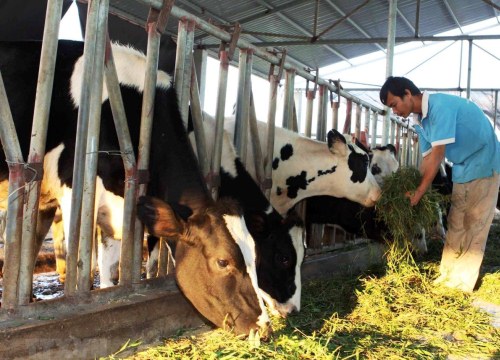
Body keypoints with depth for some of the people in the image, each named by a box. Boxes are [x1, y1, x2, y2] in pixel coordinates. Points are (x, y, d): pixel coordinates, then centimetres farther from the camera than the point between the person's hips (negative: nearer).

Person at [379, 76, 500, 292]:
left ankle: (461, 284, 1)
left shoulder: (440, 106, -24)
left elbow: (438, 154, -25)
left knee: (474, 227, -4)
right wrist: (414, 190, 1)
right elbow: (428, 159, 6)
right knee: (455, 225, 9)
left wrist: (420, 191, -19)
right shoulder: (423, 121, 3)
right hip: (463, 169, 9)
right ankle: (447, 277, 17)